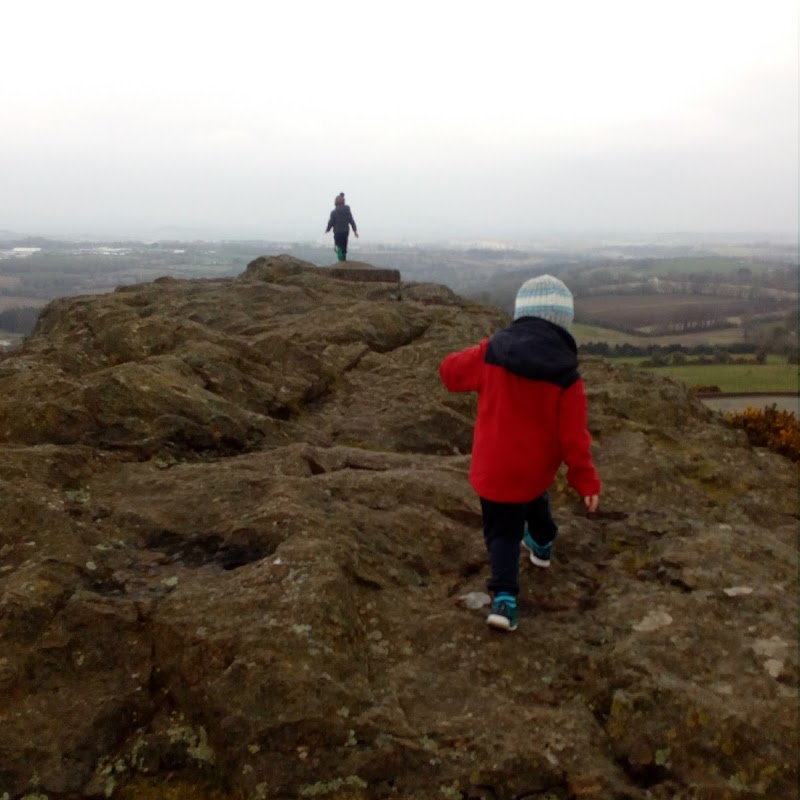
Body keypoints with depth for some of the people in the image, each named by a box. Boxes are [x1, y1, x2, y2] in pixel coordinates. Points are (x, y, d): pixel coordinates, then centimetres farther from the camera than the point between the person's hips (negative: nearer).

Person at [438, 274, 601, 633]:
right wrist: (586, 480, -3)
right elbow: (573, 435, -14)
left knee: (502, 531, 11)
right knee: (534, 498, 34)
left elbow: (451, 371, 3)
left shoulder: (491, 352, -12)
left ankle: (505, 597, -7)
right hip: (536, 468, 1)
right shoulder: (566, 375, -15)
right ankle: (541, 544, 60)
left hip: (492, 467, -1)